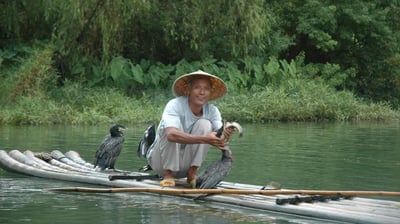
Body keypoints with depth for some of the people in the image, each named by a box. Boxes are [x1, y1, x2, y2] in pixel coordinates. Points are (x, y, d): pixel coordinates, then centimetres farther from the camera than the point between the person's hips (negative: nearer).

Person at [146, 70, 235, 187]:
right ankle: (168, 175, -17)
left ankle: (192, 173, -11)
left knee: (204, 124, -18)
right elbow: (171, 134, -42)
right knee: (175, 127, -28)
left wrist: (224, 135, -46)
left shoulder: (212, 111, -7)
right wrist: (204, 139, -53)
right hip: (162, 161, -3)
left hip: (184, 166, 3)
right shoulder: (175, 105, -23)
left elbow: (218, 139, -21)